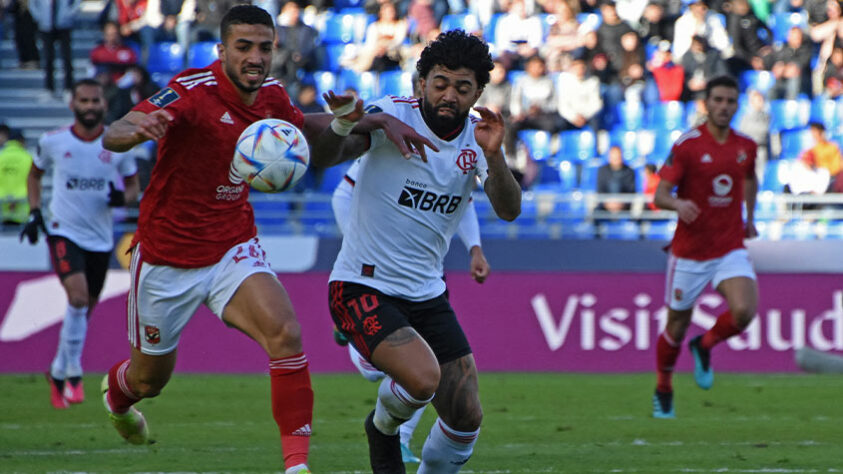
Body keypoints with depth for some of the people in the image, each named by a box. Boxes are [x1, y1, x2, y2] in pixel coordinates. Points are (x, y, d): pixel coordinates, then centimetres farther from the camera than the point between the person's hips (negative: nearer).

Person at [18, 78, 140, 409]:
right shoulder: (53, 141, -4)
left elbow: (133, 186, 8)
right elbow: (34, 174, 15)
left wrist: (123, 198, -15)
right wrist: (34, 212, 4)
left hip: (101, 238, 3)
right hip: (64, 232, -3)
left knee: (86, 308, 12)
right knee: (78, 297, -23)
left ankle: (58, 373, 33)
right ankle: (73, 373, -13)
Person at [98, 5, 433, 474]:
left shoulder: (271, 95, -5)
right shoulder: (192, 91, -23)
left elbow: (317, 151, 13)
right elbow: (112, 137, -35)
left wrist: (343, 124, -10)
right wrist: (136, 129, -60)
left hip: (233, 249, 3)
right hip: (167, 257, -3)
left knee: (285, 333, -25)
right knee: (150, 378, 15)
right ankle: (116, 391, 54)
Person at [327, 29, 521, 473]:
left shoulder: (476, 140, 0)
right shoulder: (391, 116, -13)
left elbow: (508, 210, -13)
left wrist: (493, 156, -32)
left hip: (426, 294, 6)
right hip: (363, 287, -6)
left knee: (466, 419, 2)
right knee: (423, 377, -28)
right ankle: (383, 427, 7)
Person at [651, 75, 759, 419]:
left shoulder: (746, 147, 4)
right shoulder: (687, 145, -10)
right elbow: (660, 195, -15)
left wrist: (750, 217, 20)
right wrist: (678, 204, -35)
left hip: (730, 249, 3)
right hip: (689, 251, -3)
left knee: (744, 310, -22)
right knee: (677, 325, 7)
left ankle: (705, 346, 10)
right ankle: (663, 391, 31)